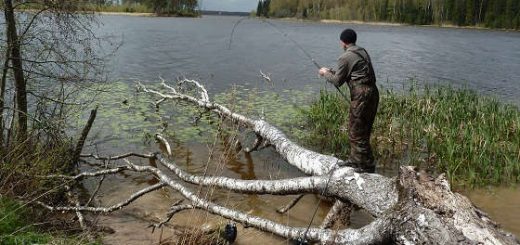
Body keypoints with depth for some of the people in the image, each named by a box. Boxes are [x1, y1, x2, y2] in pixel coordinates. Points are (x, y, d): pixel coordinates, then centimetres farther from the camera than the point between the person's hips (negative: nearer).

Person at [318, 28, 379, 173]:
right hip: (372, 91, 9)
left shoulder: (345, 57, -9)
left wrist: (326, 73, 15)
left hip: (361, 95, -9)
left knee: (357, 132, 0)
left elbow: (337, 81, -3)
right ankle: (355, 160, 28)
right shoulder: (363, 52, 17)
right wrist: (333, 72, 27)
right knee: (362, 130, 17)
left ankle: (367, 166, 7)